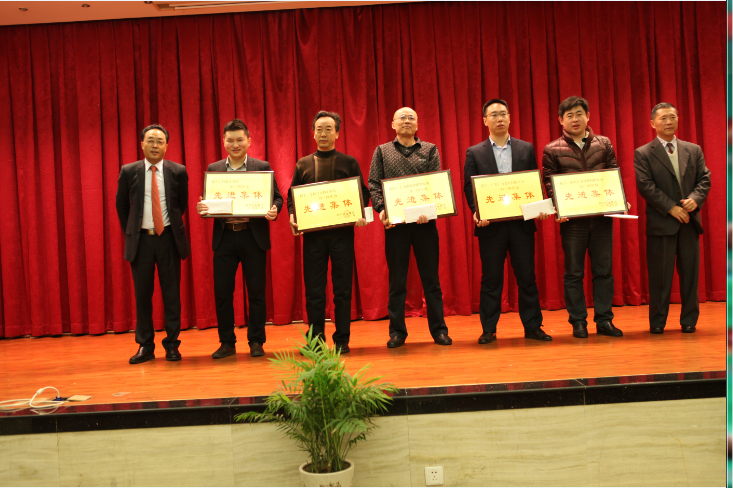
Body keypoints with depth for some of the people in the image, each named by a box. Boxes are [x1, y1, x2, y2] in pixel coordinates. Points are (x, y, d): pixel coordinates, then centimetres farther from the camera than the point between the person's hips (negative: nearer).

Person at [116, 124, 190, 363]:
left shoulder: (178, 171, 0)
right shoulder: (128, 172, 1)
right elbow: (121, 205, 13)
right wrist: (130, 232, 12)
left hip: (169, 238, 0)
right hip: (141, 239, 1)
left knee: (172, 294, 4)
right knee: (142, 294, 6)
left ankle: (172, 345, 14)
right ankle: (145, 346, 15)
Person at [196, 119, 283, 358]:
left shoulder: (262, 167, 4)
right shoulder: (213, 169, 10)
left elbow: (276, 197, 2)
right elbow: (206, 200, 9)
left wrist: (274, 210, -19)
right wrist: (201, 208, -13)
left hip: (253, 236, -2)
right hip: (224, 237, 2)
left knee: (256, 291, 3)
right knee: (222, 291, 4)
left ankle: (256, 342, 14)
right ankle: (227, 342, 17)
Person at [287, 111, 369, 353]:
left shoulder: (349, 162, 8)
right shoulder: (303, 164, 12)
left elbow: (363, 192, 5)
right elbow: (292, 195, 12)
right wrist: (292, 215, -7)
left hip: (342, 231, -1)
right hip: (312, 233, 1)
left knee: (342, 288, 2)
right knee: (313, 289, 3)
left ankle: (342, 340, 10)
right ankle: (315, 340, 11)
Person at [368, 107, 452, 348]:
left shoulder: (430, 150, 10)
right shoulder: (382, 151, 11)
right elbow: (373, 184, 4)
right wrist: (381, 209, -13)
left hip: (424, 220, 0)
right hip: (394, 221, 0)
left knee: (431, 277, 4)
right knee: (396, 279, 5)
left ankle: (438, 329, 11)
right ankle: (397, 331, 12)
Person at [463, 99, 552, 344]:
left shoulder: (526, 149, 10)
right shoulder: (474, 153, 6)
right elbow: (469, 188, 1)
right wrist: (477, 212, -14)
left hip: (522, 223, 1)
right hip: (490, 225, -1)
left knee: (527, 277, 5)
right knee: (491, 279, 4)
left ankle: (532, 326, 14)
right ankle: (488, 330, 12)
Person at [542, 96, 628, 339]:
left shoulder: (604, 144, 9)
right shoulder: (552, 150, 2)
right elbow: (549, 183, 0)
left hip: (602, 216, 2)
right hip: (572, 218, -2)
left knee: (604, 269, 6)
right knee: (573, 272, 3)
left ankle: (604, 320, 14)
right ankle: (578, 322, 13)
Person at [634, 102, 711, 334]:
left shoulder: (694, 150, 13)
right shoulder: (643, 153, 1)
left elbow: (704, 179, 8)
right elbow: (645, 185, -8)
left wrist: (695, 199, -12)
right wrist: (671, 208, -14)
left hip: (690, 220, 3)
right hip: (661, 222, -3)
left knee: (690, 272, 5)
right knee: (660, 275, 0)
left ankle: (689, 320, 15)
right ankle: (657, 321, 9)